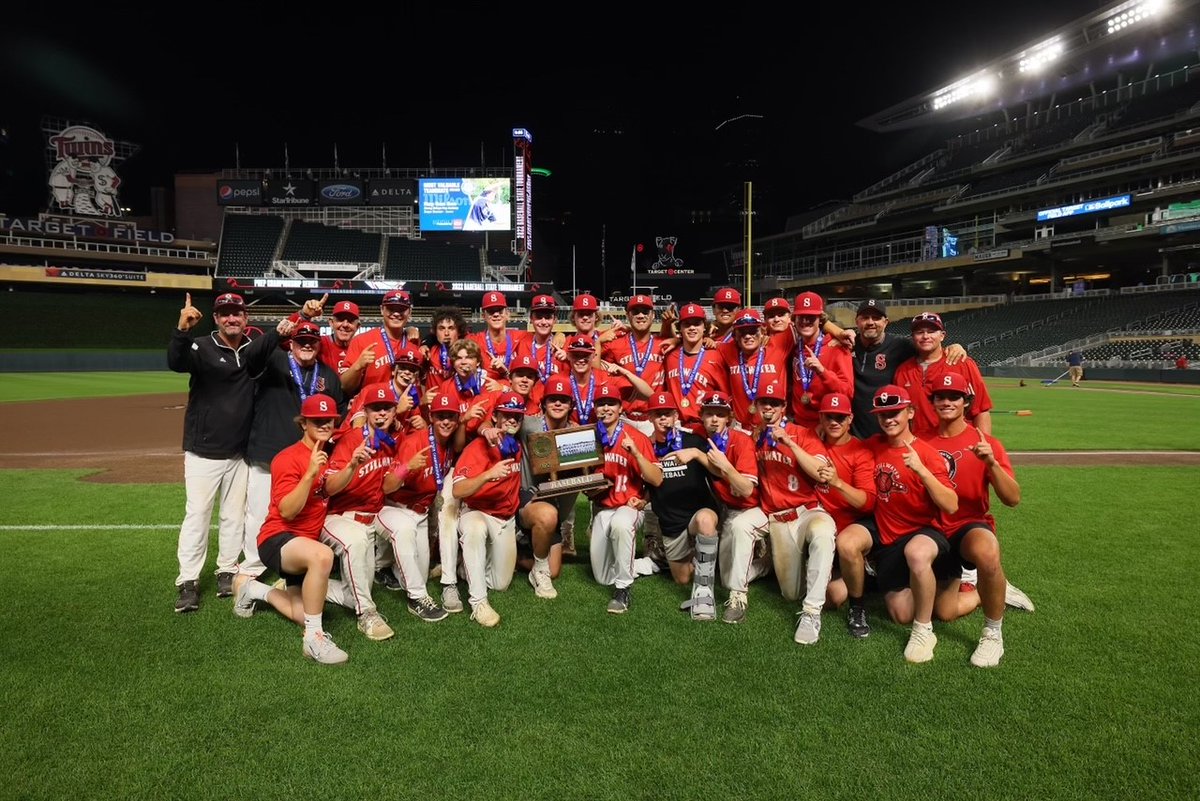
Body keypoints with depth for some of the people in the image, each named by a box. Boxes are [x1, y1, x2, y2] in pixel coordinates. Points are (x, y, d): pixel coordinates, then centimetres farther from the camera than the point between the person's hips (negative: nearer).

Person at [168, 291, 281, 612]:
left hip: (239, 453, 4)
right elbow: (175, 363, -27)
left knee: (234, 516, 11)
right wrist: (182, 329, -46)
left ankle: (227, 572, 23)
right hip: (203, 452, -4)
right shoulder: (201, 347, -10)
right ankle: (188, 582, 5)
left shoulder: (252, 350, 5)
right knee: (197, 515, -4)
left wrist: (291, 324, -19)